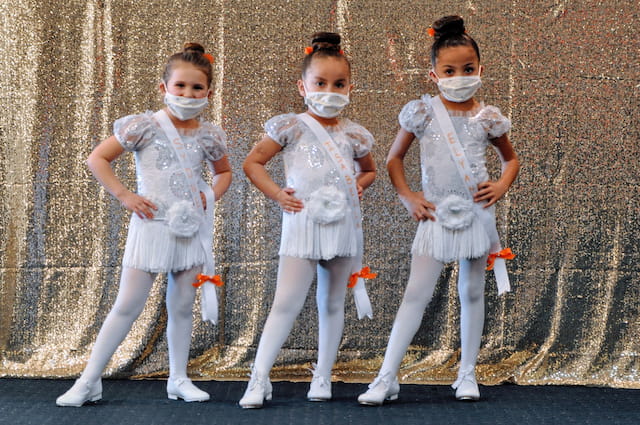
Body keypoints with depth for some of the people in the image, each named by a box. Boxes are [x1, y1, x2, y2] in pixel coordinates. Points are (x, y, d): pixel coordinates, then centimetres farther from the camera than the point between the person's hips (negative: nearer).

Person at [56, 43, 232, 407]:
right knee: (128, 306, -2)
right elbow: (97, 159, -3)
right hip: (152, 225, -3)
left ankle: (179, 379, 23)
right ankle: (89, 381, 6)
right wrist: (124, 195, -9)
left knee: (183, 306, 10)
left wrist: (212, 195, 4)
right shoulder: (144, 126, -8)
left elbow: (224, 172, 23)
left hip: (192, 227, 3)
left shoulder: (210, 135, 3)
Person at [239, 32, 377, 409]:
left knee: (333, 304, 12)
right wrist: (277, 194, -9)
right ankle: (259, 378, -4)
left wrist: (361, 183, 3)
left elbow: (370, 169, 25)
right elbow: (253, 163, 2)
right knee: (286, 303, -10)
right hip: (302, 223, -4)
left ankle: (323, 377, 22)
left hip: (343, 225, 4)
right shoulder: (290, 127, -3)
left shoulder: (355, 135, 6)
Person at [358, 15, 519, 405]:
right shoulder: (422, 113, -4)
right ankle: (387, 378, -4)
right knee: (416, 293, -5)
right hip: (437, 213, -1)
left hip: (476, 211, 2)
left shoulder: (488, 118, 0)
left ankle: (468, 374, 21)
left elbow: (511, 158, 16)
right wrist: (407, 197, -4)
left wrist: (502, 186, -3)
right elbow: (394, 159, 6)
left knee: (473, 292, 10)